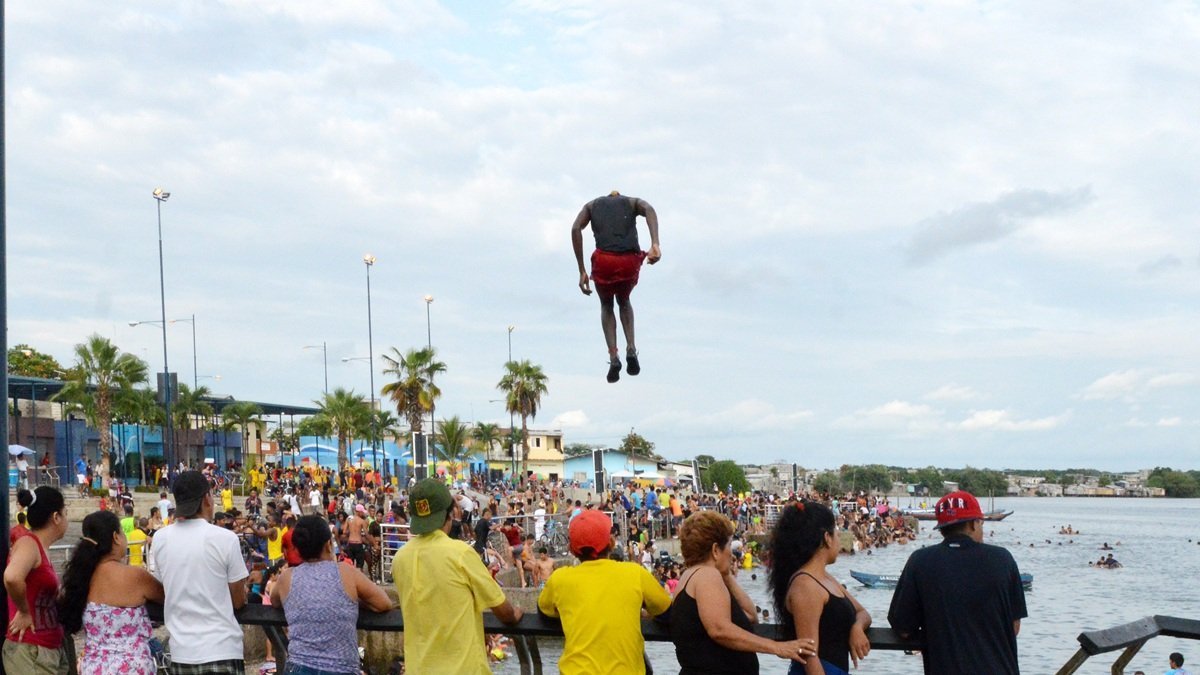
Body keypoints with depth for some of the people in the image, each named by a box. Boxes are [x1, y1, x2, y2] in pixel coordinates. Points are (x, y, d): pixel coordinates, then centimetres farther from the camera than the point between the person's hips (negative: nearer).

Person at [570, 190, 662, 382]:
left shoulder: (592, 205, 25)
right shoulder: (633, 202, 24)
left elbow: (576, 229, 5)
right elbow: (649, 210, -2)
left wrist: (582, 271, 3)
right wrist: (655, 244, -18)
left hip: (604, 260, -1)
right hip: (630, 261, 1)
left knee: (606, 305, 26)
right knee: (624, 301, 31)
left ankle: (613, 357, 7)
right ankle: (631, 349, 10)